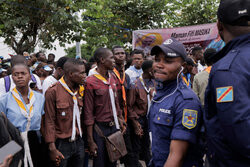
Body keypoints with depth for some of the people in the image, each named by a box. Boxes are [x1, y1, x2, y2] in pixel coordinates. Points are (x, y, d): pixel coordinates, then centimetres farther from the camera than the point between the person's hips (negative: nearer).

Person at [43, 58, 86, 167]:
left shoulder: (79, 90, 7)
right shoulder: (53, 91, -13)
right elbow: (49, 121, -12)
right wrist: (52, 148, -15)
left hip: (79, 142, 6)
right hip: (62, 144, -6)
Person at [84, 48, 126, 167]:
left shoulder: (112, 77, 7)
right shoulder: (91, 82, -14)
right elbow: (88, 113, -13)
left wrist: (120, 121, 11)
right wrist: (91, 141, -13)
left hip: (114, 126, 6)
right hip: (100, 128, -6)